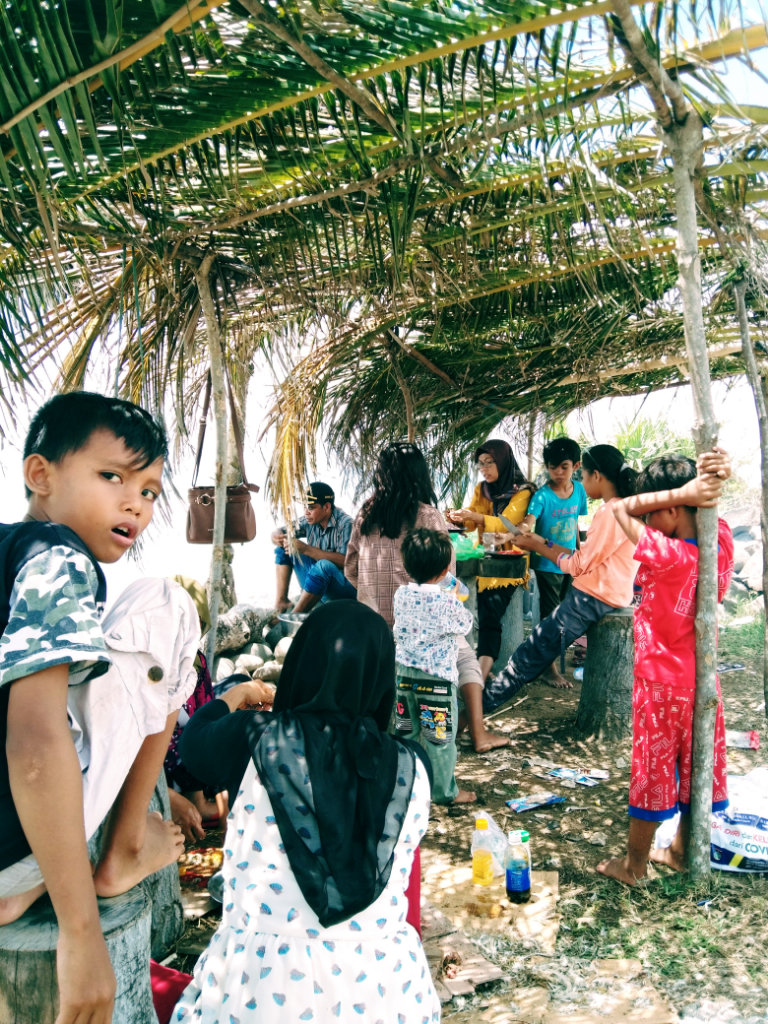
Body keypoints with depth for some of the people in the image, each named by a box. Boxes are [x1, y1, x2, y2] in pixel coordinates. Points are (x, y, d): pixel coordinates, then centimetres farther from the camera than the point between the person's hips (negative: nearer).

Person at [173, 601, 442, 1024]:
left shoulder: (252, 742, -16)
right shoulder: (412, 768, -10)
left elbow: (193, 739, 7)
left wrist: (234, 696, 26)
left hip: (260, 983, -2)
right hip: (380, 989, 2)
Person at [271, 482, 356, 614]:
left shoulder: (345, 524, -19)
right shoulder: (310, 520, -1)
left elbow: (345, 561, -30)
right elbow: (280, 532, 5)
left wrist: (306, 549, -32)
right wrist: (277, 537, -22)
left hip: (344, 587, -7)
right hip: (317, 580, 7)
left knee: (323, 565, -37)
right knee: (284, 546, 1)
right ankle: (281, 601, -6)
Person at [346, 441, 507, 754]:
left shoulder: (366, 513, 3)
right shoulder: (427, 514, -9)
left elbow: (351, 569, 9)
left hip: (373, 619, 4)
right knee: (466, 659, 13)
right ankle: (478, 734, 8)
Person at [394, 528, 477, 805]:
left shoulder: (401, 595, -4)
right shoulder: (447, 604, -20)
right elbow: (465, 626, -3)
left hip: (405, 672, 6)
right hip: (437, 677, -5)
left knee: (406, 732, 18)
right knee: (440, 737, 7)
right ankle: (444, 790, 18)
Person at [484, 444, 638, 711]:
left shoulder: (612, 512, -20)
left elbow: (580, 565, -16)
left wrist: (537, 546, -5)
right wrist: (543, 543, 11)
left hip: (593, 598, -9)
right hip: (597, 595, 9)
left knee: (537, 647, -4)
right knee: (542, 646, 11)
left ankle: (485, 702, 3)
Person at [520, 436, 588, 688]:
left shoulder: (579, 490, -1)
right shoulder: (542, 495, -18)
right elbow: (528, 523, -32)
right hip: (547, 563, -5)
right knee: (550, 615, 2)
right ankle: (549, 668, 13)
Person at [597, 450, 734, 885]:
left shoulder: (666, 556, -28)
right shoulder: (721, 542, -11)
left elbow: (621, 509, -19)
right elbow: (708, 509, 6)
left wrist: (685, 491, -24)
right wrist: (709, 480, -17)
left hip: (661, 682, -6)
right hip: (702, 680, 6)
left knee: (653, 774, 9)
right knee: (694, 769, 20)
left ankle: (634, 863, 28)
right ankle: (681, 852, 40)